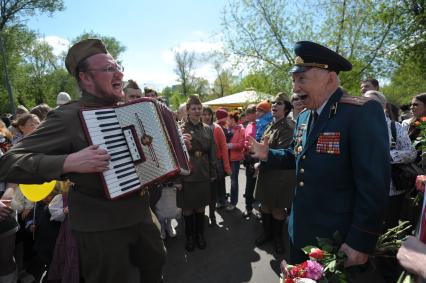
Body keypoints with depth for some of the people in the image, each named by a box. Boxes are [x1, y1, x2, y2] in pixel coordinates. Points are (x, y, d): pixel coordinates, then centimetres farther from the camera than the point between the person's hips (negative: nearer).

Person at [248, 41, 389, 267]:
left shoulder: (362, 112, -19)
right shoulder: (303, 117, 6)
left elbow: (374, 184, -22)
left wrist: (360, 242, -20)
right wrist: (268, 155, 1)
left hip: (338, 241, -7)